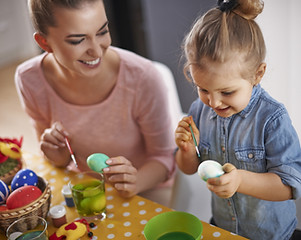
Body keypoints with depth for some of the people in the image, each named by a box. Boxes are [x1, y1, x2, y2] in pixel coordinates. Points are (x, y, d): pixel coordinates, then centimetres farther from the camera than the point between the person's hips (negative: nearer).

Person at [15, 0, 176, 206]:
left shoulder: (142, 77, -28)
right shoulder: (29, 80, -18)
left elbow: (164, 156, -14)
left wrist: (135, 182, -34)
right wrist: (61, 158, -23)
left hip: (146, 187, -1)